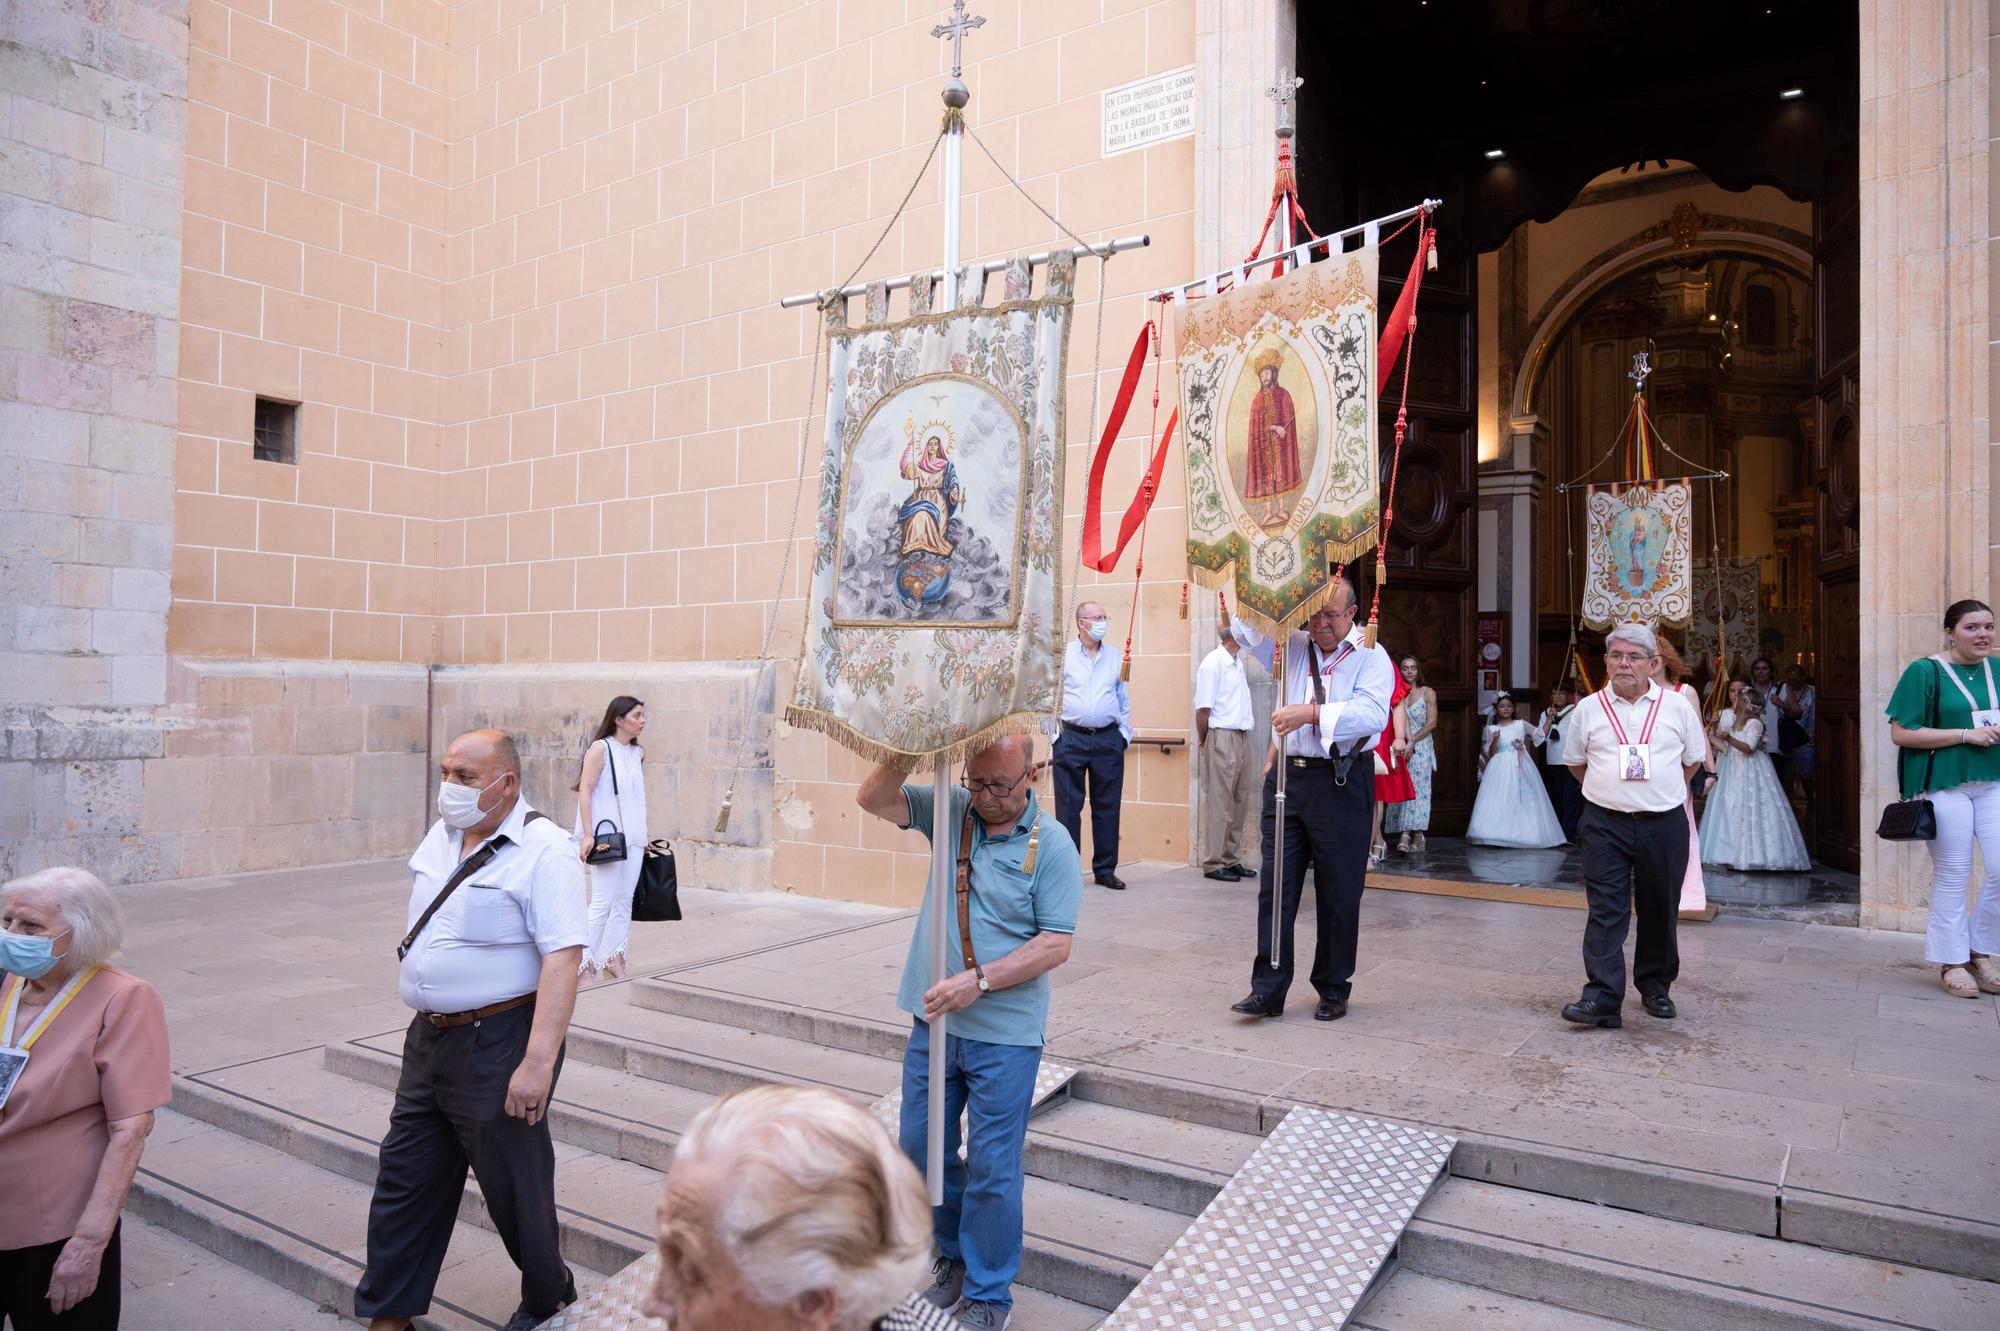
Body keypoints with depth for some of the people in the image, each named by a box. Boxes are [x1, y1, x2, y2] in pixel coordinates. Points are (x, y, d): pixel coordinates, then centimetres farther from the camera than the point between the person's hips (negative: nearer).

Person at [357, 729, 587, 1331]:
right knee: (405, 1178, 16)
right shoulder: (440, 836, 7)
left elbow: (562, 960, -24)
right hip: (429, 1036, 8)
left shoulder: (543, 851, -19)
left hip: (499, 1044, -7)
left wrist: (538, 1061, -29)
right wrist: (424, 1018, 18)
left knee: (514, 1185, 8)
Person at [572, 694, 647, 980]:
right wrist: (587, 835, -17)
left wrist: (644, 836, 16)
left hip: (632, 838, 7)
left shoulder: (638, 753, 11)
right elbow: (584, 792, -11)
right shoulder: (601, 748, -8)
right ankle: (586, 962, 4)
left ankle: (612, 958, 18)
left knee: (625, 900, 8)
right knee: (603, 901, -6)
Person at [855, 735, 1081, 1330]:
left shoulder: (1052, 845, -11)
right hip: (933, 1020, 5)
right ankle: (952, 1254, 40)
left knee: (992, 1169, 6)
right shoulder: (950, 811, 0)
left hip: (1005, 1035, -4)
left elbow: (1056, 945, -13)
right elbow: (872, 799, -5)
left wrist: (978, 981, -21)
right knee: (921, 1150, 16)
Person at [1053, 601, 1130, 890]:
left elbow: (1124, 699, 16)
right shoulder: (1062, 655, 3)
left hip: (1108, 739, 3)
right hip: (1071, 739, -2)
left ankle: (1105, 869, 14)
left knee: (1107, 807, 6)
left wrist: (1125, 733, 8)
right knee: (1068, 807, 0)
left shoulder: (1115, 657, 12)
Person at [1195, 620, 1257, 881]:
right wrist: (1203, 741, -5)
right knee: (1218, 802, -3)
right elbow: (1203, 708, -13)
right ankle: (1213, 863, 4)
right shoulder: (1213, 663, -11)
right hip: (1222, 738, -8)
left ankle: (1232, 858, 20)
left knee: (1240, 801, 11)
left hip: (1242, 738, 8)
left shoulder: (1238, 662, 16)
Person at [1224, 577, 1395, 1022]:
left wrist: (1312, 713, -27)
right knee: (1275, 885, 2)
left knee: (1338, 893, 5)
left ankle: (1333, 989, 20)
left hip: (1341, 783, -4)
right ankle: (1268, 988, 8)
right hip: (1287, 775, 4)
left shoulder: (1371, 657, -3)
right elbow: (1247, 632, 14)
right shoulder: (1294, 646, 12)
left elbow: (1372, 713, -17)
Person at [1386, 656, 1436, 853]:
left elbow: (1431, 723, -2)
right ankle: (1405, 833, -8)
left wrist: (1412, 741, -10)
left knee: (1417, 788, -9)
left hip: (1421, 747, -2)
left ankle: (1411, 834, -11)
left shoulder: (1428, 693, 5)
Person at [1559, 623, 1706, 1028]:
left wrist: (1660, 792, 14)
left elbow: (1692, 759, 15)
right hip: (1605, 825, -1)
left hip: (1664, 825, 1)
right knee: (1606, 911, -8)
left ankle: (1655, 986, 30)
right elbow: (1574, 761, 15)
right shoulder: (1588, 709, 3)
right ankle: (1602, 998, -11)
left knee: (1659, 911, 12)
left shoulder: (1677, 706, 4)